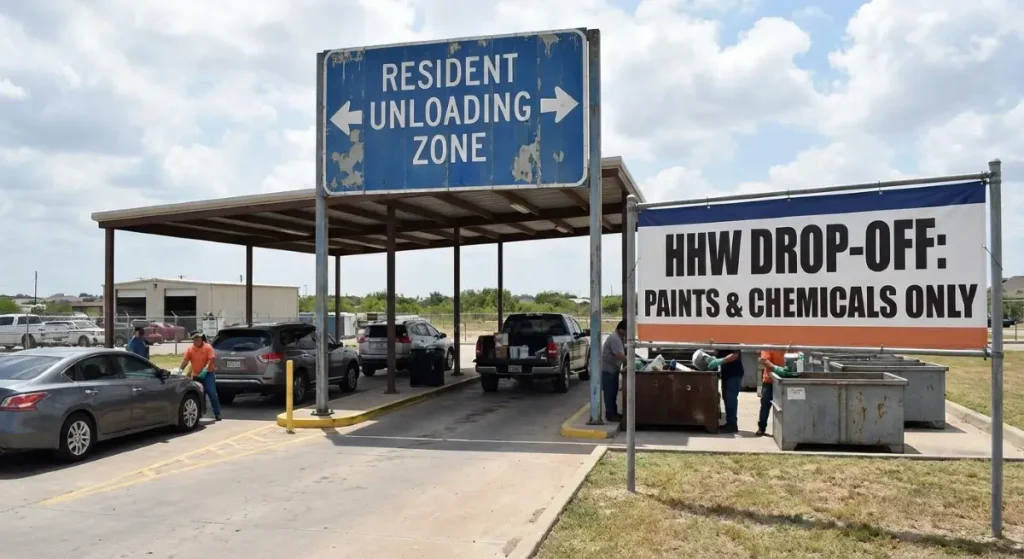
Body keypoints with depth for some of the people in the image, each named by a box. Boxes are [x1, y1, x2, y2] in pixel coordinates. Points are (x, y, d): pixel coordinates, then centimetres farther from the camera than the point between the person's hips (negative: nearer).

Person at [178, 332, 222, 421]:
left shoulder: (208, 347, -7)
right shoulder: (190, 349, 2)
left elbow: (211, 359, -15)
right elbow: (185, 360, -6)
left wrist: (205, 369, -28)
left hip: (208, 374, -4)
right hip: (196, 375, 4)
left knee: (212, 394, -8)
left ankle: (217, 414, -3)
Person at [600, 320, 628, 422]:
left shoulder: (620, 338, 9)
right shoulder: (614, 338, -23)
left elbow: (624, 351, 17)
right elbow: (619, 356, -28)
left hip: (613, 369, 10)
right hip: (607, 369, -10)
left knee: (613, 392, 15)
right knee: (610, 392, -4)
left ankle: (613, 413, 23)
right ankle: (610, 414, 1)